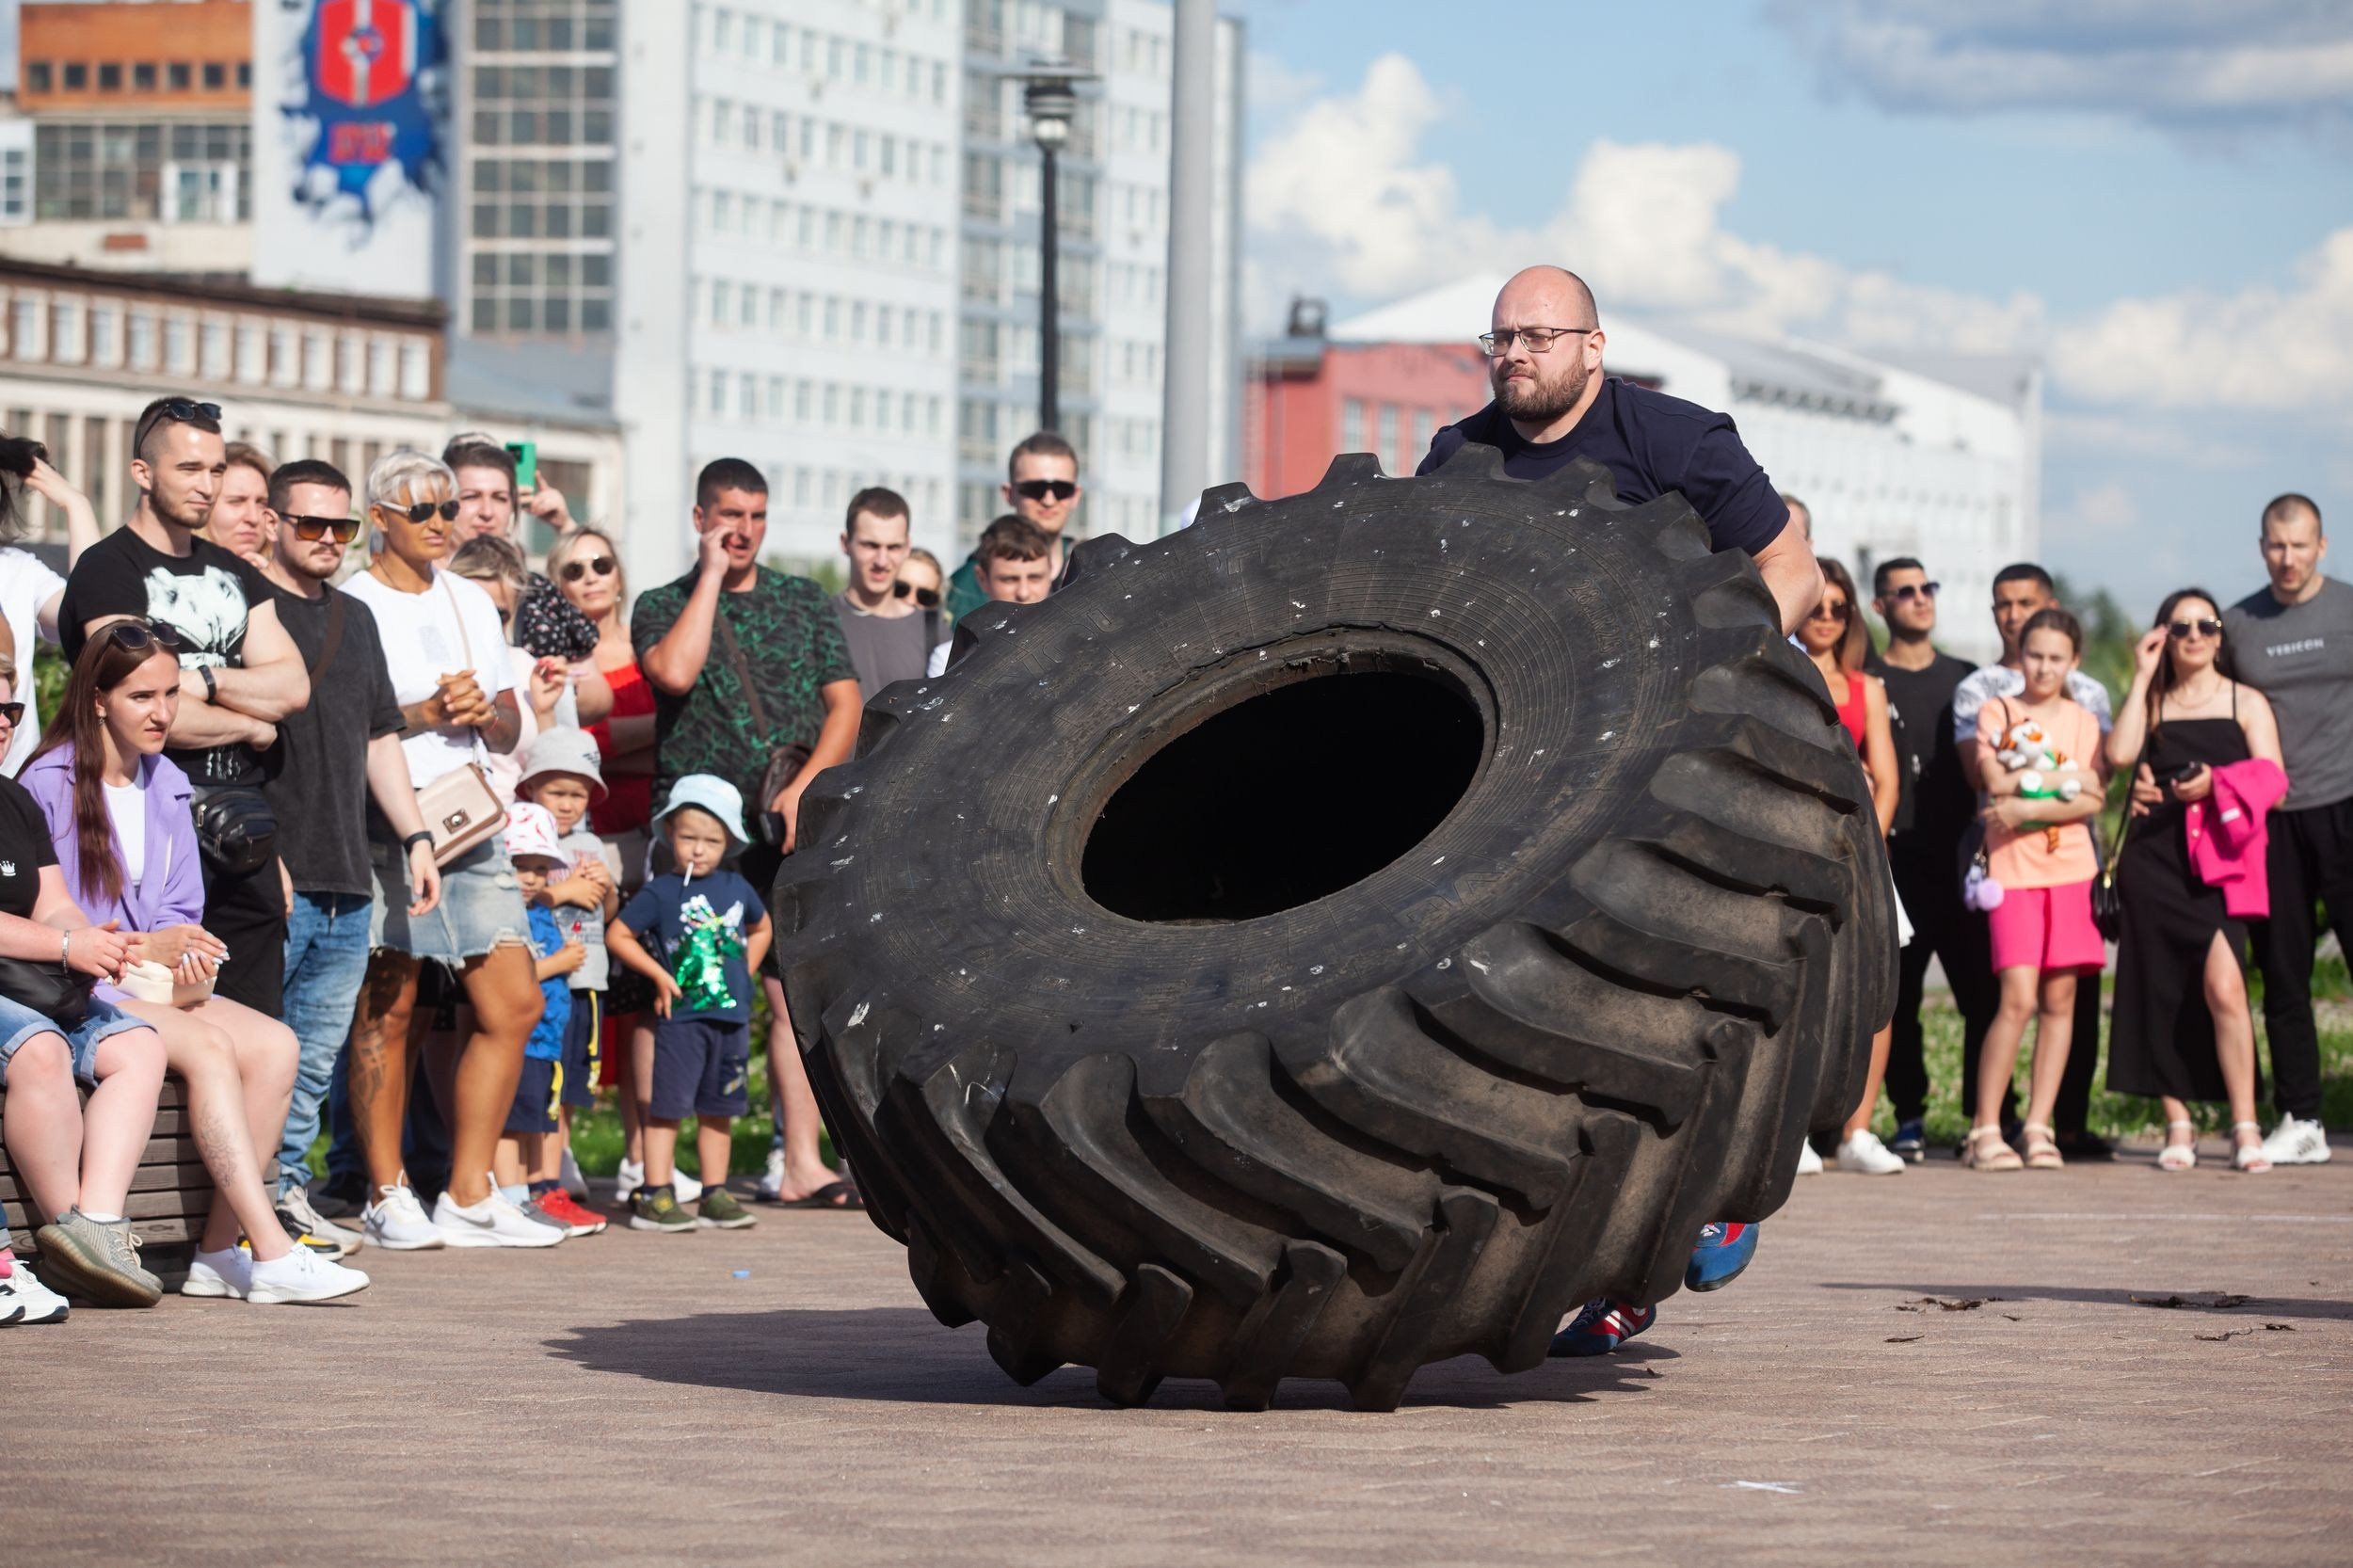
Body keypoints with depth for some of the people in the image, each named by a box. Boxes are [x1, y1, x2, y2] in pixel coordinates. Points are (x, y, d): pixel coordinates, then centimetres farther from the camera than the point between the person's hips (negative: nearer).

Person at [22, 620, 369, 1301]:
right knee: (208, 1047, -31)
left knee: (274, 1044, -22)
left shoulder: (167, 785, 17)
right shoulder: (48, 785, -6)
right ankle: (271, 1253, -35)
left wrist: (188, 965, -7)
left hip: (158, 986, 7)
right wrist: (144, 948, -20)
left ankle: (218, 1251, -23)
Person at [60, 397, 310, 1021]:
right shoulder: (108, 570, -4)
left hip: (241, 830, 7)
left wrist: (205, 680, -10)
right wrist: (250, 725, -1)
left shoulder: (234, 574, 18)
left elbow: (293, 687, 6)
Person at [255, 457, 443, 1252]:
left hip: (347, 882, 8)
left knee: (318, 1051, 10)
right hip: (269, 878, -8)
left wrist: (415, 837, 17)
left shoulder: (355, 618, 20)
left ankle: (287, 1186, 17)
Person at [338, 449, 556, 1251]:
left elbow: (509, 730, 22)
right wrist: (424, 714, -14)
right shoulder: (350, 607, 0)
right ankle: (388, 1198, 5)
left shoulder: (473, 603, 19)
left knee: (514, 1003, -1)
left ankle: (469, 1197, 6)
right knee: (387, 1011, -4)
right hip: (386, 828, -6)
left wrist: (486, 714, 0)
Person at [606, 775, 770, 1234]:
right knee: (667, 1106, -5)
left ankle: (715, 1195, 15)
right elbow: (617, 936, -3)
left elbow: (760, 928, 28)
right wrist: (659, 975, -8)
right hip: (681, 1018, -5)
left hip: (732, 1018, 5)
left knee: (719, 1109, 9)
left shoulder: (736, 889, 10)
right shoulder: (660, 893, -4)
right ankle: (654, 1197, -4)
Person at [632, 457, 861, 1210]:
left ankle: (802, 1163, -2)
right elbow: (674, 673, -15)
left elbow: (845, 703, 8)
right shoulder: (663, 605, 7)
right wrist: (711, 577, -7)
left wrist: (806, 784, -8)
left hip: (790, 831, 2)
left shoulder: (805, 603, 14)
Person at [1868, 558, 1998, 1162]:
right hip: (1896, 861, -2)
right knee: (1897, 994, -3)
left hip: (1961, 859, 2)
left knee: (1983, 991, -5)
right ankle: (1909, 1117, 4)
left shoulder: (1965, 679, 17)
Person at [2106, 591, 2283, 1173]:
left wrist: (2216, 784, -16)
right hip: (2154, 859, 2)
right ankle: (2178, 1125, 9)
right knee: (2162, 993, 1)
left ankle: (2245, 1127, -16)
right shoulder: (2151, 705, 15)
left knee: (2223, 986, -19)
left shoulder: (2246, 704, 11)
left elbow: (2272, 782, 2)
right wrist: (2142, 678, 0)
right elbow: (2120, 754, -5)